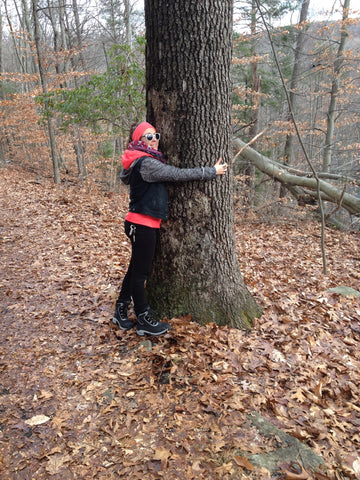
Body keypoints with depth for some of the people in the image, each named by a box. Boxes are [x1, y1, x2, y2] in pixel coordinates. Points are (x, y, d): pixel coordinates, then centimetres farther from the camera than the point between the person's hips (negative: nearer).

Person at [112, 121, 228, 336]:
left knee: (136, 268, 17)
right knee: (141, 272, 1)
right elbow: (179, 174, -17)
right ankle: (144, 321, 13)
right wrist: (212, 172, -9)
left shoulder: (150, 161, 14)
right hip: (142, 225, -10)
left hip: (143, 224, 10)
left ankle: (121, 311, 31)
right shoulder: (146, 163, -18)